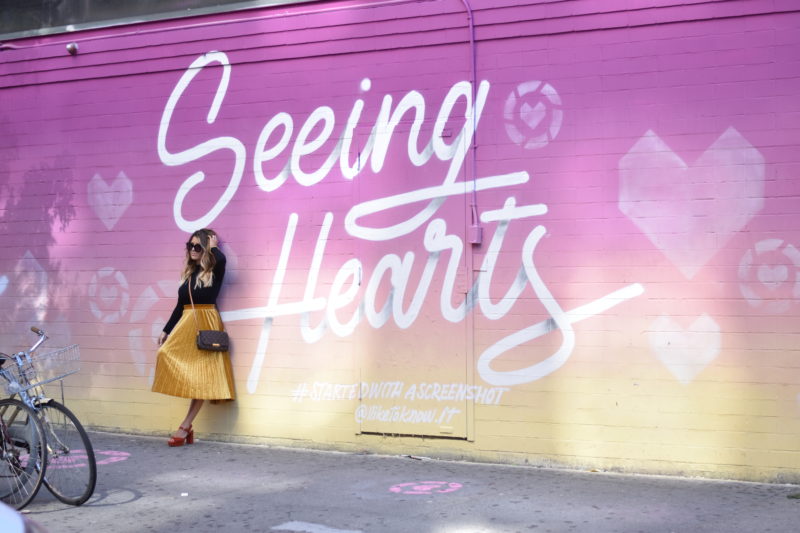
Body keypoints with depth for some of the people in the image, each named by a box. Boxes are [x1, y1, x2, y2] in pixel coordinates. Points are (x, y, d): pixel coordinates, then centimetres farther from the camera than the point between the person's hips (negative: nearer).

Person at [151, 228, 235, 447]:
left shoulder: (214, 271, -1)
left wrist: (213, 246, -6)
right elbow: (179, 306, 18)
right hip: (186, 325, 6)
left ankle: (185, 427, 3)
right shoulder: (189, 273, 15)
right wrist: (166, 330, 16)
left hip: (206, 325, -5)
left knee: (202, 378, -3)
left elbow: (221, 259, -27)